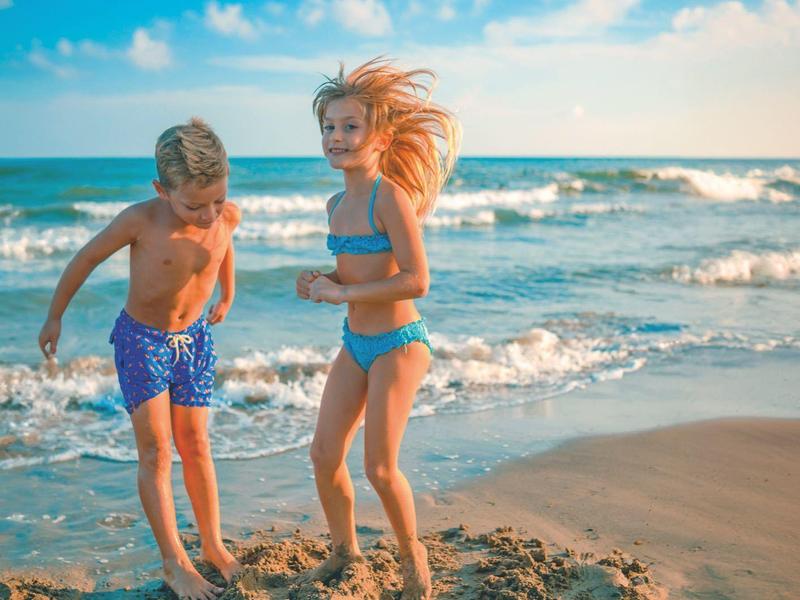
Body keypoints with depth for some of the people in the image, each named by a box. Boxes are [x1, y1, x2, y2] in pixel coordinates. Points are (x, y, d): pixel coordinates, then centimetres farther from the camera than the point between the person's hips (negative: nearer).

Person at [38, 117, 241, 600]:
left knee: (196, 446, 7)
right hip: (140, 339, -3)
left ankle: (213, 545, 21)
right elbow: (87, 258, -10)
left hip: (194, 338, 3)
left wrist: (227, 296, 26)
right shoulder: (140, 220, -26)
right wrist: (55, 317, 1)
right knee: (156, 452, -5)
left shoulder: (228, 216, -15)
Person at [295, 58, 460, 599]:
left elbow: (416, 281, -24)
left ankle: (412, 552, 24)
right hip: (355, 344, 8)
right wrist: (320, 283, -1)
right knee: (325, 454, 8)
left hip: (398, 344, -7)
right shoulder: (338, 203, 7)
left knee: (380, 467, -3)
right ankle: (345, 550, 31)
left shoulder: (390, 195, -18)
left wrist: (342, 292, -19)